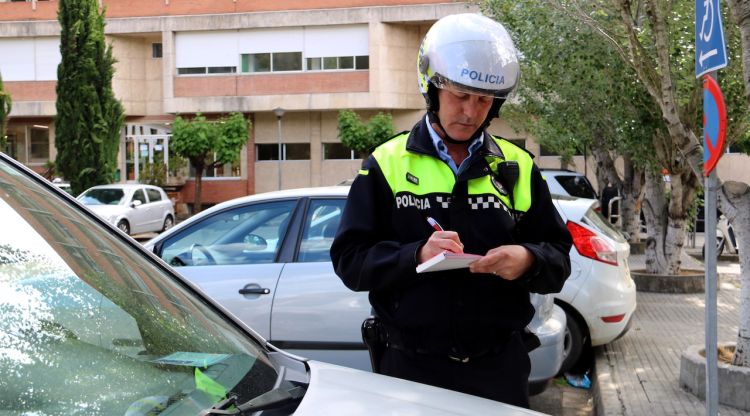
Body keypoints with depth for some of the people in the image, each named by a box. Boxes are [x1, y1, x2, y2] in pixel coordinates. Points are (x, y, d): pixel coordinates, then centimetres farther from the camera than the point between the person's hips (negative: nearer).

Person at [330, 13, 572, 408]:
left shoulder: (518, 167, 7)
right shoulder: (387, 163, 1)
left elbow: (558, 258, 7)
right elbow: (349, 259, -4)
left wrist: (528, 260, -16)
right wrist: (416, 255, -21)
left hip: (500, 365, 2)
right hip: (411, 365, -1)